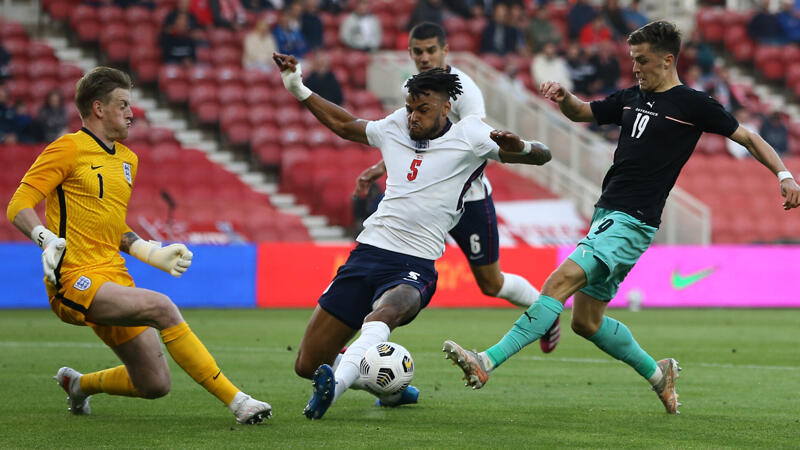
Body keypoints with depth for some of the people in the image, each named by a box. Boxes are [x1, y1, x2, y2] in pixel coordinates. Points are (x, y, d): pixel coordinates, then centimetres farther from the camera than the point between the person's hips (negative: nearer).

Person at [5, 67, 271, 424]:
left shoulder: (127, 159, 19)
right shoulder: (68, 149, -5)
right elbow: (19, 206, -10)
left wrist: (155, 254, 16)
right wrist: (48, 241, -27)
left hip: (114, 276, 8)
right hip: (75, 280, -8)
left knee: (155, 385, 2)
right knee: (162, 308, -29)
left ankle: (78, 384, 32)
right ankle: (236, 400, -27)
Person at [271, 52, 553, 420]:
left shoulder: (468, 137, 2)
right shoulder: (393, 128, 15)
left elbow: (542, 156, -1)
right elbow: (344, 125, 34)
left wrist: (518, 147, -24)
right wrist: (298, 90, 30)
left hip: (414, 267, -5)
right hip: (367, 252, 5)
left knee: (384, 313, -42)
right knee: (307, 365, 1)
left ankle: (336, 385, -65)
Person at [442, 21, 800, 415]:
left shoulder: (693, 105, -2)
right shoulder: (631, 98, 17)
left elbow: (747, 137, 4)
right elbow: (579, 113, 28)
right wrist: (563, 97, 5)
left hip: (632, 222, -9)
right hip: (606, 216, 9)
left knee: (561, 281, -23)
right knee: (586, 322, 10)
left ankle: (488, 362, -31)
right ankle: (657, 374, 29)